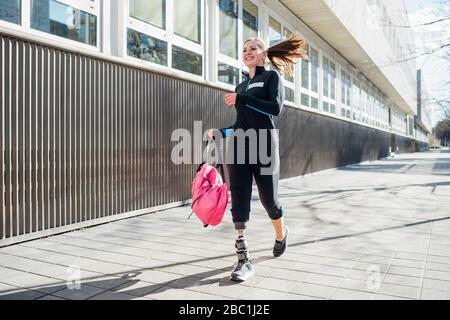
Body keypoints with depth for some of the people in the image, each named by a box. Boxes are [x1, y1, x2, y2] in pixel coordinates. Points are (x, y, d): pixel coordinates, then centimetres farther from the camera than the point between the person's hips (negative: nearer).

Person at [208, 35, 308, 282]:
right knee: (239, 201, -6)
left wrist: (242, 99, -14)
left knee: (268, 198, 4)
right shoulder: (241, 85, 22)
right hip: (238, 146, 5)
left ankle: (281, 234, 36)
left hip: (263, 144, -5)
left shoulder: (272, 76, 6)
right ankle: (243, 259, -4)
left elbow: (276, 108, -12)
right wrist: (219, 134, 9)